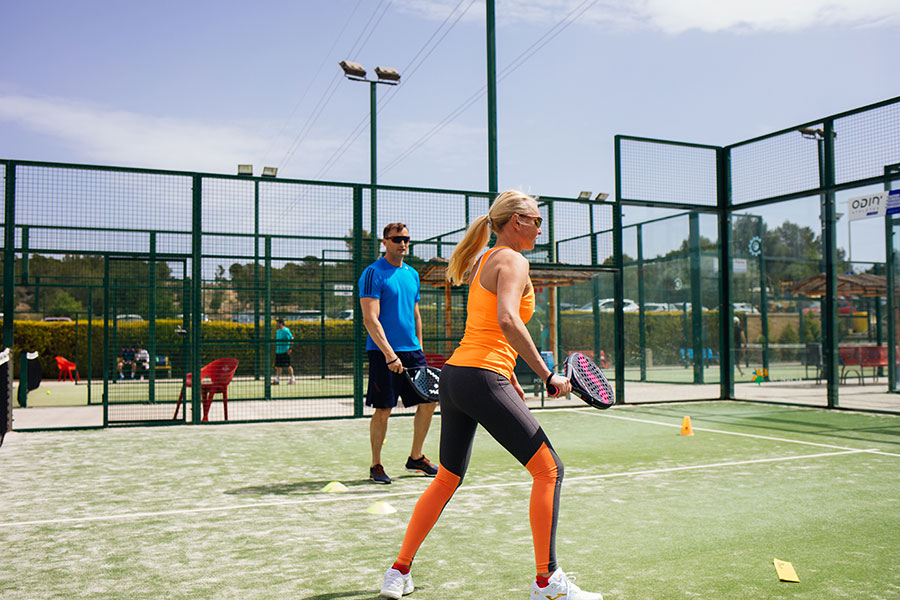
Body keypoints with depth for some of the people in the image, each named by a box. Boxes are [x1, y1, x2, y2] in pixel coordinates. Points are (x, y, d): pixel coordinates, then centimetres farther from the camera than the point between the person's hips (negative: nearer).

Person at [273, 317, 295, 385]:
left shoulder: (286, 330, -11)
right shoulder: (278, 331, 15)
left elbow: (292, 340, -13)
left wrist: (289, 349, -18)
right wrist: (276, 349, 19)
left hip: (285, 352, -8)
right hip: (278, 351, 8)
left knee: (288, 366, -3)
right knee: (278, 366, 6)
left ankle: (292, 379, 6)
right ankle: (276, 380, 9)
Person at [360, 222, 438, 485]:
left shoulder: (412, 274, 14)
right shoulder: (373, 273, -8)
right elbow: (370, 319, -15)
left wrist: (419, 348, 17)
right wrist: (389, 353, -22)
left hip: (412, 350, 7)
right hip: (383, 352, -7)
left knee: (428, 401, 7)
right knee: (383, 410, -2)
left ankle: (415, 458, 23)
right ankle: (376, 465, 14)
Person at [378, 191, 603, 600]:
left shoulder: (483, 263, 21)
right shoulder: (512, 261, -6)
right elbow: (507, 321, -23)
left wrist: (510, 380, 28)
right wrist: (547, 375, -18)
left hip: (454, 376, 10)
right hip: (482, 379, -10)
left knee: (447, 479, 19)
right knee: (549, 470, -2)